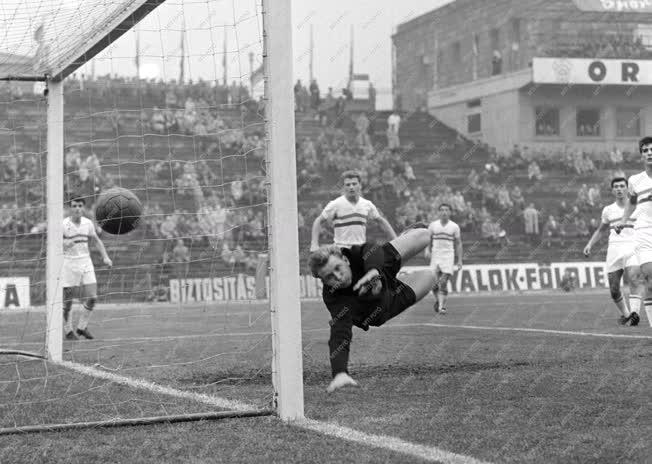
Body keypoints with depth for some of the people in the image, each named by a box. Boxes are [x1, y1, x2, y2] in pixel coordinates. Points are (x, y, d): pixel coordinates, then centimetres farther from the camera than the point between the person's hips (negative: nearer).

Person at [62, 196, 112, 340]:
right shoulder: (63, 224, -11)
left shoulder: (88, 223, 4)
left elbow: (96, 240, 17)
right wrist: (65, 244, -38)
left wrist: (105, 257, 8)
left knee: (92, 298, -2)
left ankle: (82, 327, 17)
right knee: (67, 300, 0)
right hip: (69, 263, -4)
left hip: (86, 263, 4)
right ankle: (68, 331, 16)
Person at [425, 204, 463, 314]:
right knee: (434, 283, -1)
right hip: (435, 256, 2)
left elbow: (458, 244, 8)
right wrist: (427, 250, -9)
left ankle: (442, 306, -8)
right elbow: (428, 240, 12)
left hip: (448, 256, -2)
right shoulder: (433, 225, 6)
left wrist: (460, 261, 4)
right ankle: (437, 300, 26)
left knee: (443, 283, -12)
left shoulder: (454, 227, 4)